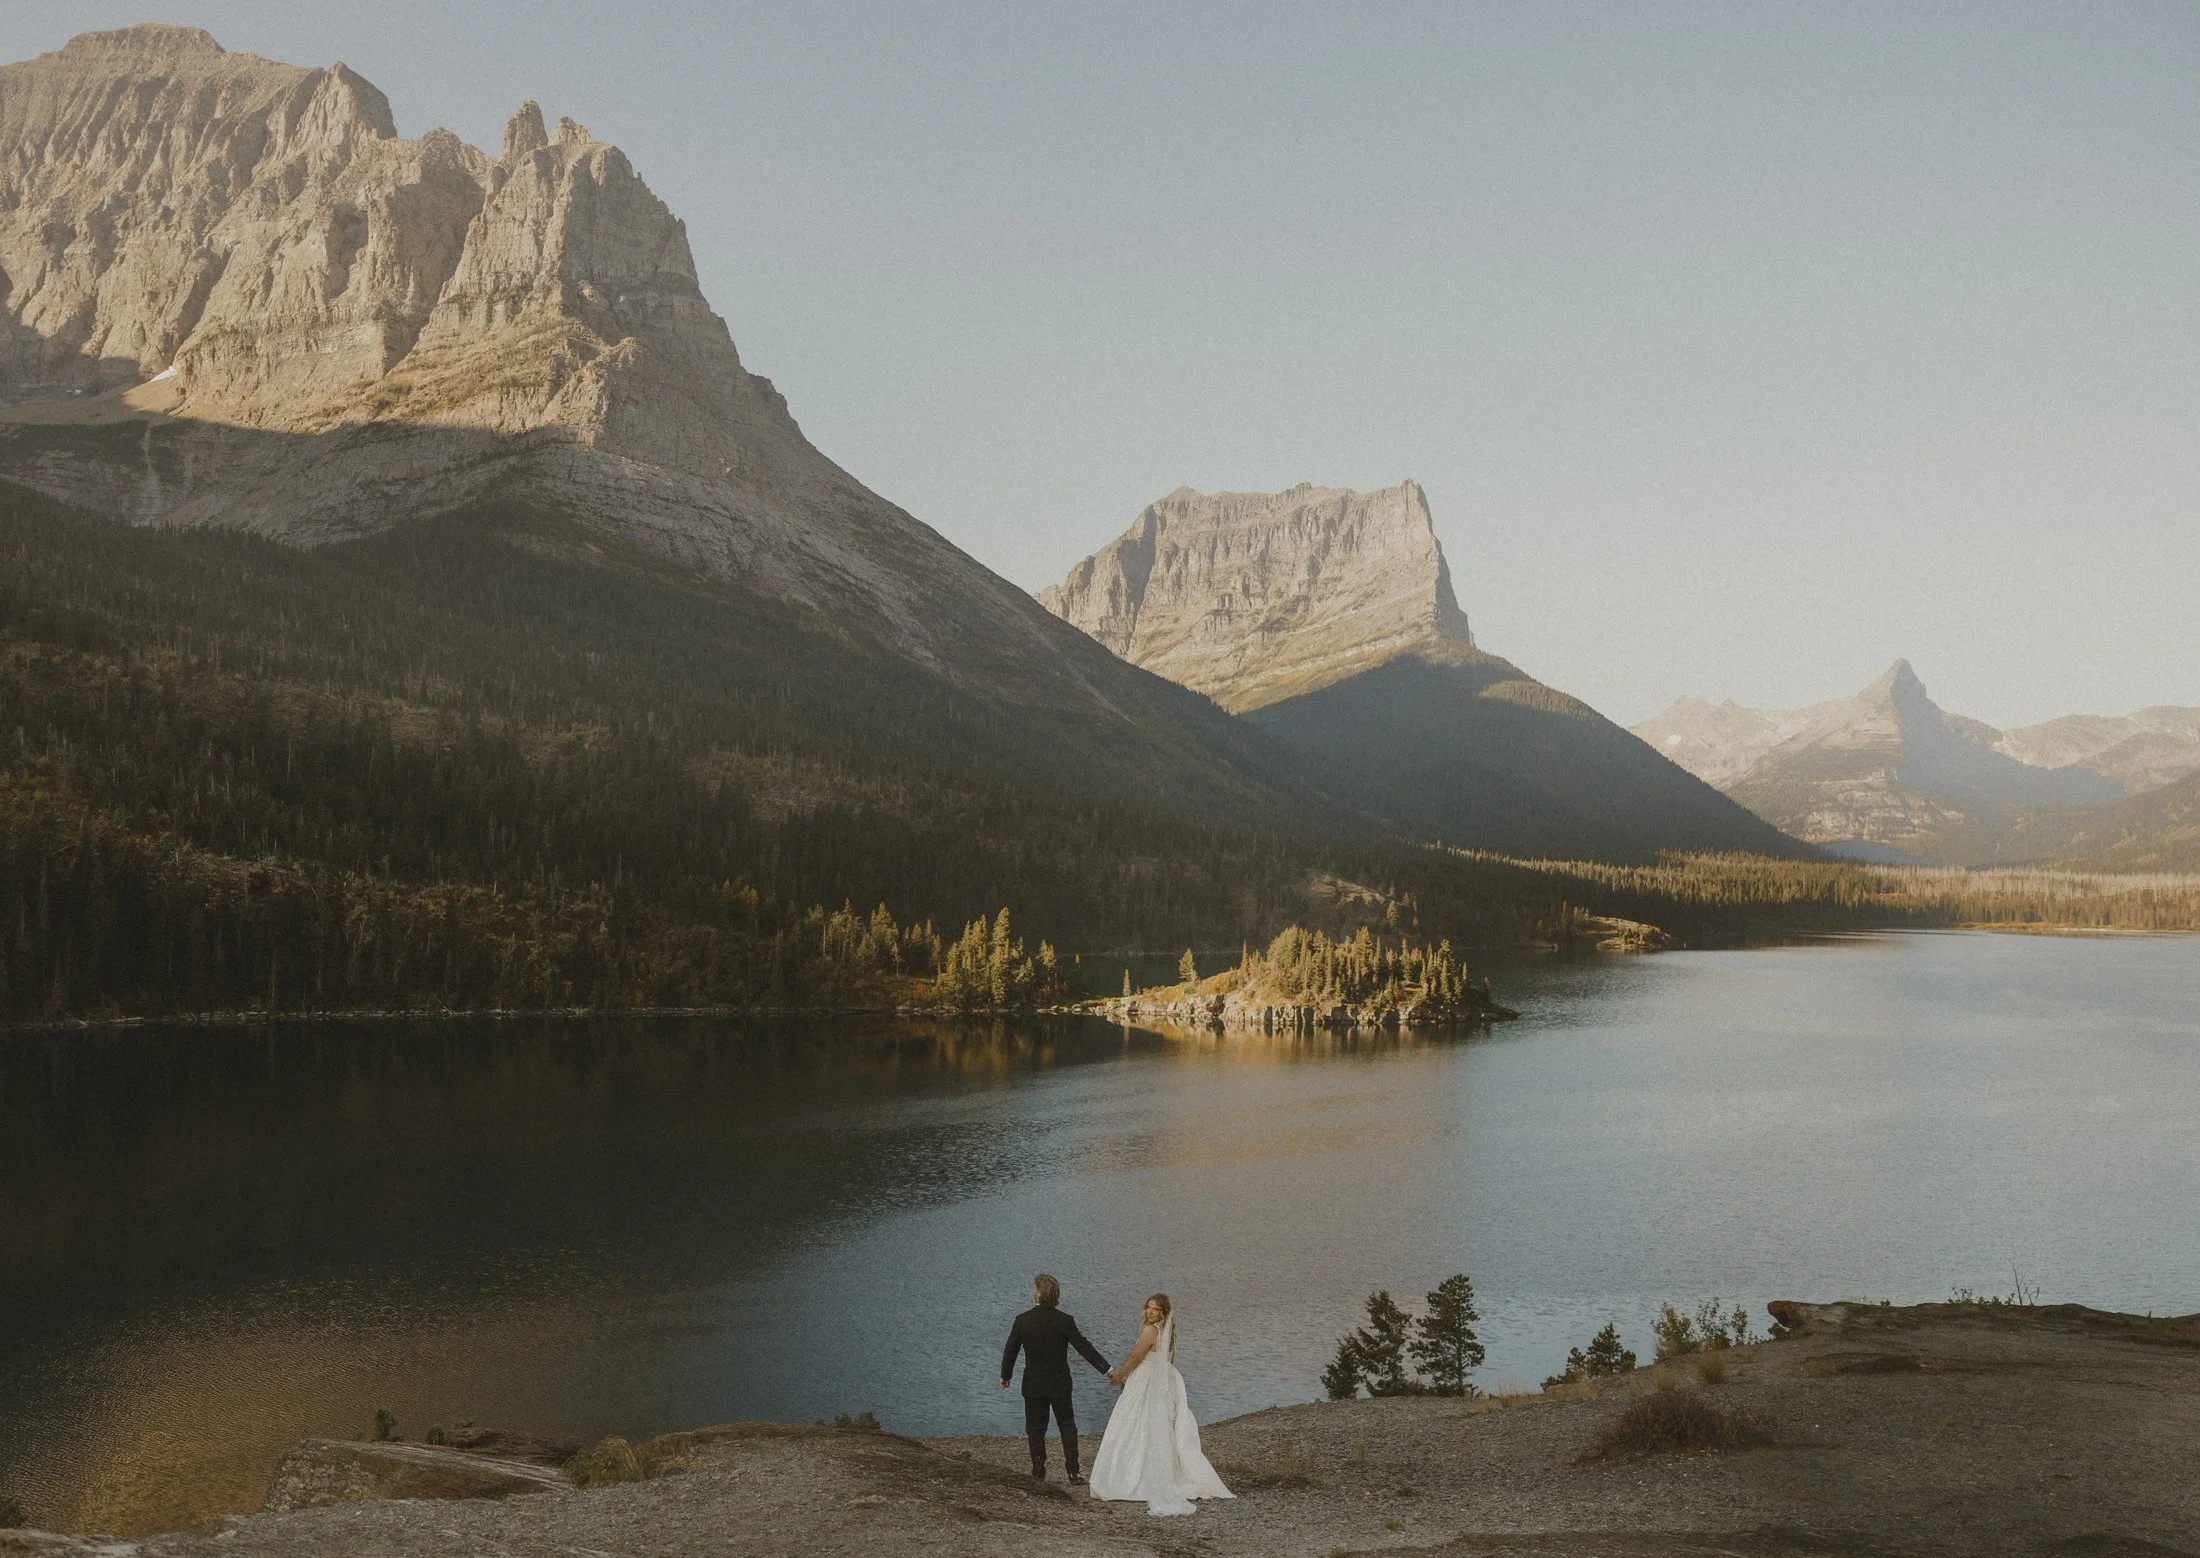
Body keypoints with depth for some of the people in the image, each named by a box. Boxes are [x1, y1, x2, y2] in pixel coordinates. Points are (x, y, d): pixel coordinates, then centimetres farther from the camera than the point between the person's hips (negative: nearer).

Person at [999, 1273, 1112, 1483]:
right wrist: (1107, 1369, -10)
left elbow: (1010, 1350, -2)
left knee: (1035, 1427, 14)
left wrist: (1005, 1375, 14)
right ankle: (1073, 1472, 4)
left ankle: (1038, 1468, 18)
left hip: (1033, 1385, 0)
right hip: (1060, 1384, 0)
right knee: (1067, 1425, 11)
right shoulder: (1065, 1321, -11)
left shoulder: (1022, 1320, -10)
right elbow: (1084, 1347, -14)